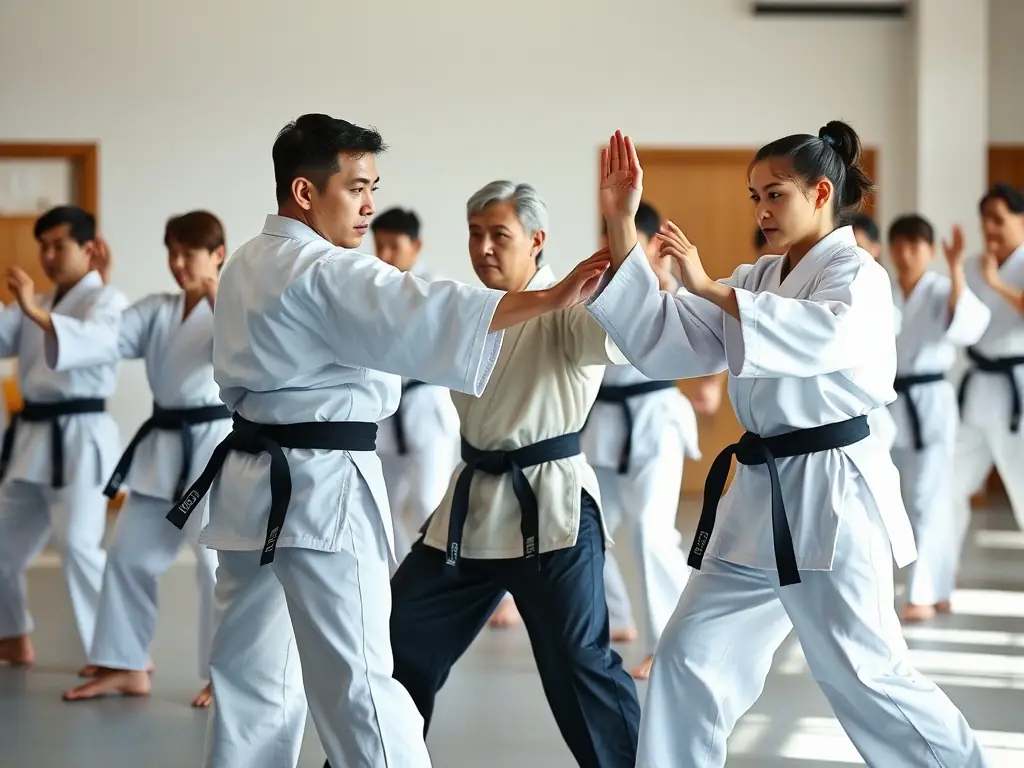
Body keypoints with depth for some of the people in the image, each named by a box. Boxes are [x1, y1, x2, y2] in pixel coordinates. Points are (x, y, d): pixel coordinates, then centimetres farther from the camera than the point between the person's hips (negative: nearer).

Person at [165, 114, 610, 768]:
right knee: (359, 682, -10)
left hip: (255, 483, 9)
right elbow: (428, 315, -29)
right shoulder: (324, 272, -16)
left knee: (253, 678, 14)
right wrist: (552, 299, -37)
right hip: (320, 490, -9)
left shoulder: (246, 267, 14)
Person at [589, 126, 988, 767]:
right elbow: (662, 343, 4)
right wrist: (622, 222, -2)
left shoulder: (859, 278, -7)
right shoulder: (757, 281, 14)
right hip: (762, 497, 8)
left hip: (832, 496, -7)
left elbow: (821, 333, -31)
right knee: (691, 658, 7)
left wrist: (709, 287, -27)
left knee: (864, 675, -5)